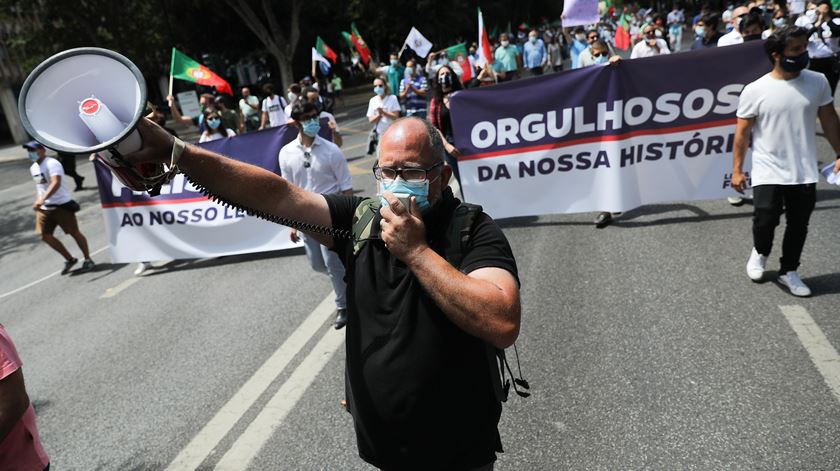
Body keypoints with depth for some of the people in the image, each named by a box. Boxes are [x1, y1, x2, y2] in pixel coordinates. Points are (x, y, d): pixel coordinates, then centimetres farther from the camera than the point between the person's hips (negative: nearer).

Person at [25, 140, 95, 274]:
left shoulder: (52, 163, -16)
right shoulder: (33, 168, 12)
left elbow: (56, 183, -31)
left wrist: (42, 199, -40)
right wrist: (37, 201, 15)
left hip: (62, 205, -8)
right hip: (44, 208, 8)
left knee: (74, 232, -1)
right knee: (45, 236, 4)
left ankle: (88, 260, 13)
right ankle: (70, 259, 17)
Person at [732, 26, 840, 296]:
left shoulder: (818, 82, 0)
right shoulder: (755, 91, -9)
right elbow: (742, 132, -4)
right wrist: (737, 169, -5)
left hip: (805, 173, 3)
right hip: (768, 172, -3)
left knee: (798, 226, 11)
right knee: (764, 221, -7)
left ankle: (789, 271, 30)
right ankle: (760, 252, 27)